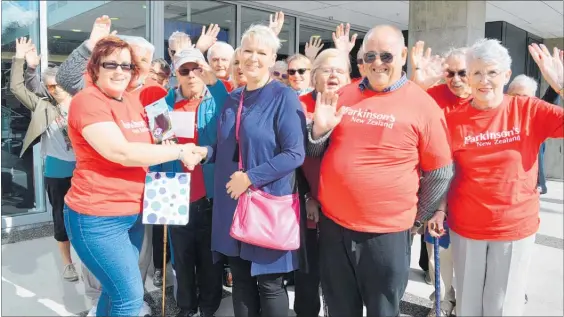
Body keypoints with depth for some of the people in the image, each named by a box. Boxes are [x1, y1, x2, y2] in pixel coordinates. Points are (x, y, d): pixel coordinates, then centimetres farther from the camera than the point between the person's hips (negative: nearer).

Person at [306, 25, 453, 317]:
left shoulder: (422, 105, -7)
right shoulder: (343, 95, 5)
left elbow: (440, 173, -1)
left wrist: (416, 219, 5)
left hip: (387, 232, -3)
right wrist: (319, 130, -7)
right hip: (333, 224, 4)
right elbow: (317, 155, 14)